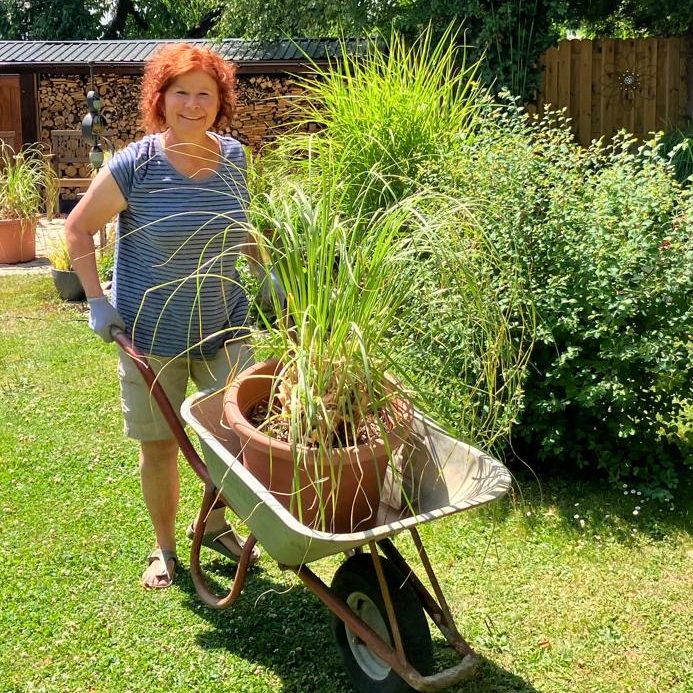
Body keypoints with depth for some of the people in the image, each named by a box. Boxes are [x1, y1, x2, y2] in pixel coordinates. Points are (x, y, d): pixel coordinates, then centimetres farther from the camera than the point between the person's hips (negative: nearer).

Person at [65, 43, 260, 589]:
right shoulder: (135, 165, -15)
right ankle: (165, 548, 31)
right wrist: (98, 302, -9)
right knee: (159, 445, 9)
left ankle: (215, 524, 34)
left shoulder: (233, 157, -2)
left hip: (224, 329, 4)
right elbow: (78, 227, -5)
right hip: (151, 334, -3)